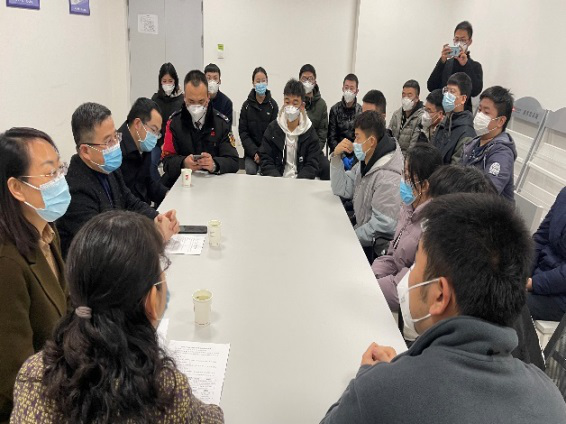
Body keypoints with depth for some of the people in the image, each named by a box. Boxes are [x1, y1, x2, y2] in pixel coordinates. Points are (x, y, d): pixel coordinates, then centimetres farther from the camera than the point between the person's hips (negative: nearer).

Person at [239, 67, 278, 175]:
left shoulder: (273, 105, 2)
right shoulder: (247, 105, 6)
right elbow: (243, 132, 3)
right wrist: (254, 152, -10)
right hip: (250, 152, 1)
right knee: (250, 172, -21)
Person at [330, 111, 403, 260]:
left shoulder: (388, 177, -27)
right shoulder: (366, 161, 4)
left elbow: (383, 224, -27)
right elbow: (342, 190, 5)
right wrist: (336, 157, -6)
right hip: (361, 229, 8)